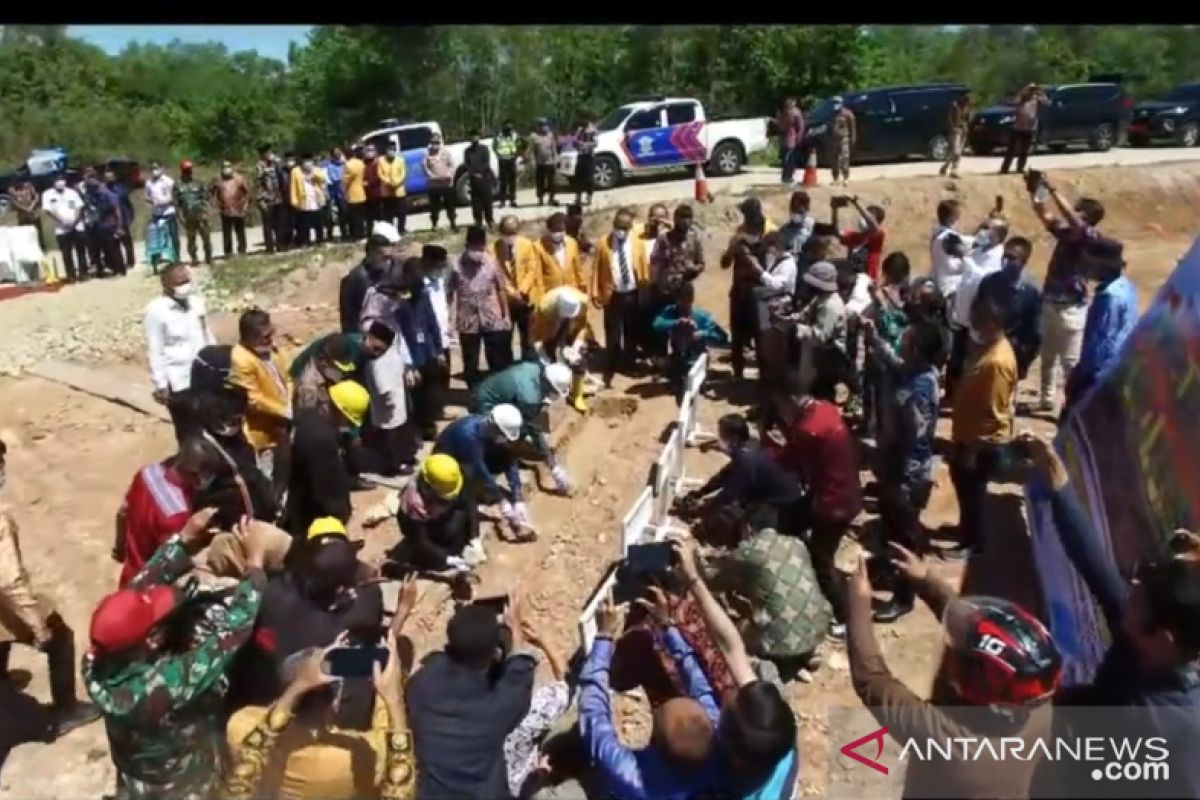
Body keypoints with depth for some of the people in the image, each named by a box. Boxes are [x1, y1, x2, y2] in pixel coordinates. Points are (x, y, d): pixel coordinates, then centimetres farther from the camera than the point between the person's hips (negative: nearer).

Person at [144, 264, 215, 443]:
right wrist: (160, 385, -14)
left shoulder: (197, 302, 3)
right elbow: (155, 352, -14)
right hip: (178, 383, -6)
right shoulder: (156, 311, -15)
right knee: (187, 431, 7)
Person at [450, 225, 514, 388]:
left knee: (498, 362, 8)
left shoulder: (492, 262, -8)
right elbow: (449, 293, -4)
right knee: (470, 365, 11)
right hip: (468, 323, 0)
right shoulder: (456, 265, -11)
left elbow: (501, 290, 2)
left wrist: (505, 315, 6)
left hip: (493, 320, 0)